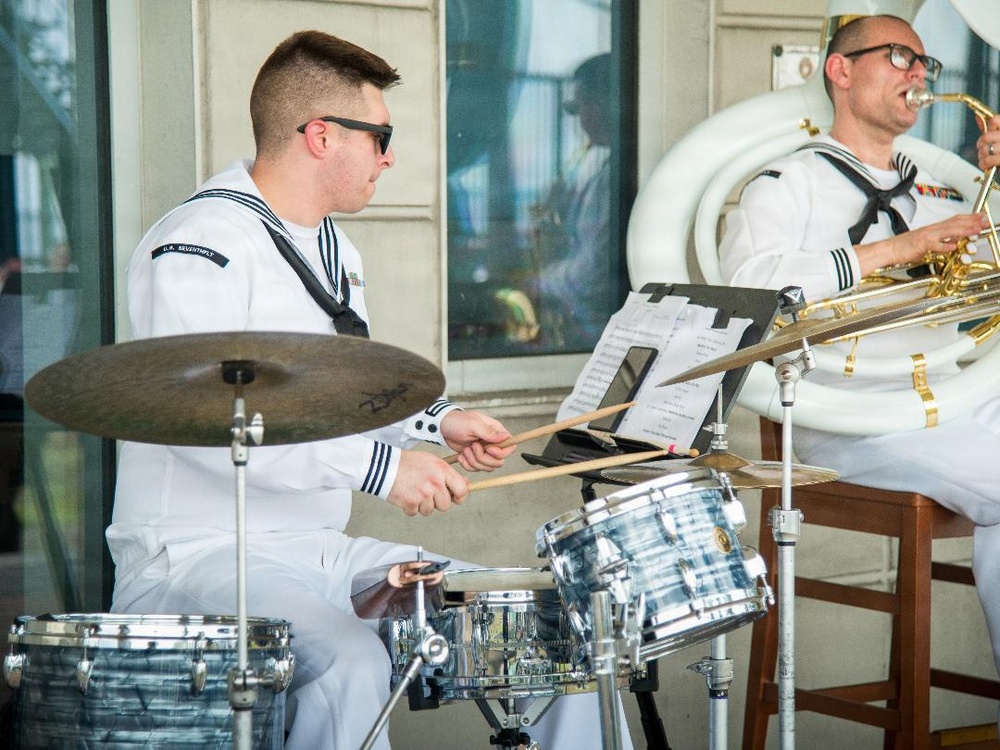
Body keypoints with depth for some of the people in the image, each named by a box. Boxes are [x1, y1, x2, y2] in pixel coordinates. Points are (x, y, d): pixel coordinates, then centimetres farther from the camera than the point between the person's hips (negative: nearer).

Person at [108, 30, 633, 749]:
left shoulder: (334, 251, 16)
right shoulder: (199, 246, -15)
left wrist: (434, 422, 10)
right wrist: (380, 464, -29)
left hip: (323, 551, 9)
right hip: (197, 557, -9)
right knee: (349, 662, -37)